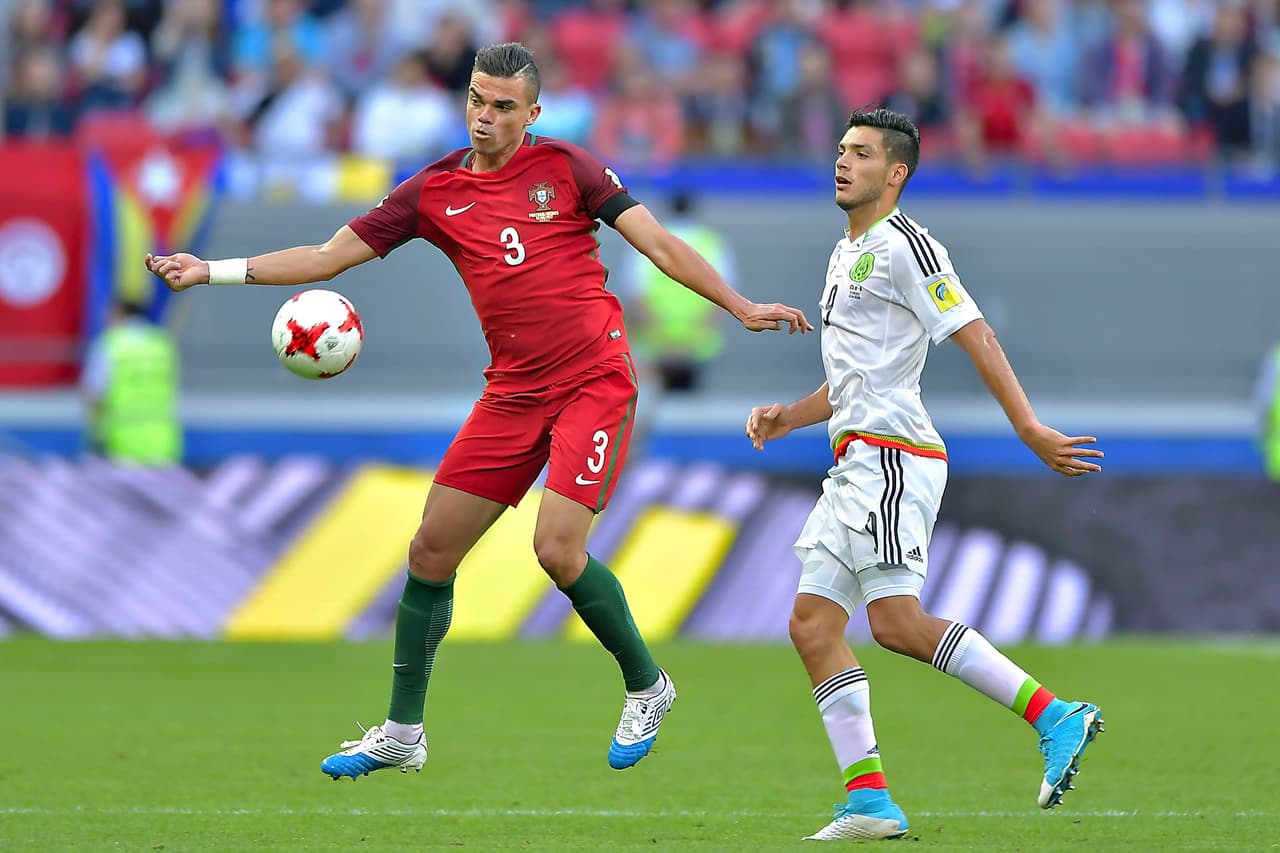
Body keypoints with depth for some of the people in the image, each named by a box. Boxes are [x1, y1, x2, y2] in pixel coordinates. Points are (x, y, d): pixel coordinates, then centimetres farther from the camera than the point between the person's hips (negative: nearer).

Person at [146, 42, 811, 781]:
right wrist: (212, 272, 1)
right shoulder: (435, 192, 6)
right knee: (431, 550, 2)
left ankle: (646, 685, 6)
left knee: (558, 548, -19)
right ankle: (402, 734, 15)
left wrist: (741, 307, -8)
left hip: (595, 380, -5)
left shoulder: (564, 168, -3)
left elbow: (659, 244, -1)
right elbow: (328, 257, 8)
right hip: (514, 392, 5)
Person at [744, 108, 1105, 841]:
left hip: (890, 455, -10)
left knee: (896, 622, -20)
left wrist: (1030, 429, -22)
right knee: (813, 625, 2)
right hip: (856, 464, 10)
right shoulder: (847, 255, 23)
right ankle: (871, 801, 0)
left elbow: (976, 337, -15)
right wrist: (788, 418, 16)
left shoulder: (903, 246, -7)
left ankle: (1053, 716, -16)